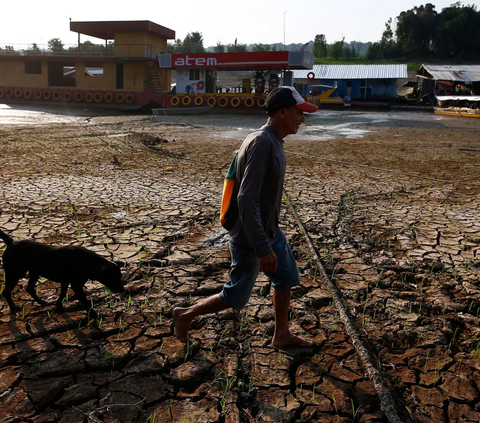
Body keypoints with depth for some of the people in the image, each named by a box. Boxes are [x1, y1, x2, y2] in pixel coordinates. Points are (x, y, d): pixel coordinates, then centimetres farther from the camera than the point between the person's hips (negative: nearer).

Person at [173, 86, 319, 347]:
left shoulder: (273, 141, 4)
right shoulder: (262, 143, -27)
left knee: (286, 279, 19)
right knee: (236, 297, 7)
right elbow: (247, 199, -31)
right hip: (250, 238, -9)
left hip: (271, 231, 9)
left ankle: (282, 335, 37)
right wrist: (262, 249, -32)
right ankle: (186, 315, 28)